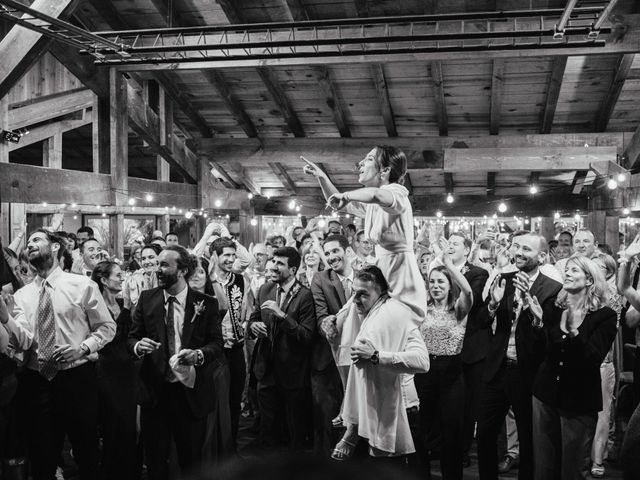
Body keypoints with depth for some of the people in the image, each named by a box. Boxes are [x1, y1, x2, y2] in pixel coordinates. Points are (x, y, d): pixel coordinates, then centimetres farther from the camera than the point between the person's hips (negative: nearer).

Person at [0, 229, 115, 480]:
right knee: (42, 459, 10)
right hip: (37, 381, 3)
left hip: (77, 377, -2)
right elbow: (23, 341, -6)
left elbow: (107, 327, 2)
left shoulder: (82, 285, -1)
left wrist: (82, 348, -15)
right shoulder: (22, 295, 7)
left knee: (87, 453, 9)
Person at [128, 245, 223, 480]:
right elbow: (132, 337, 6)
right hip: (155, 390, 2)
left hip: (191, 392, -1)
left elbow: (217, 344, -4)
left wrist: (199, 354, -24)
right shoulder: (147, 298, 4)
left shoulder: (206, 303, -2)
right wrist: (138, 346, -17)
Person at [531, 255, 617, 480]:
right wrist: (539, 322, -16)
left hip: (579, 401, -4)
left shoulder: (605, 316, -7)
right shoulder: (554, 311, 6)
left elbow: (593, 359, -18)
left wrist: (573, 331, -32)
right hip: (546, 395, 4)